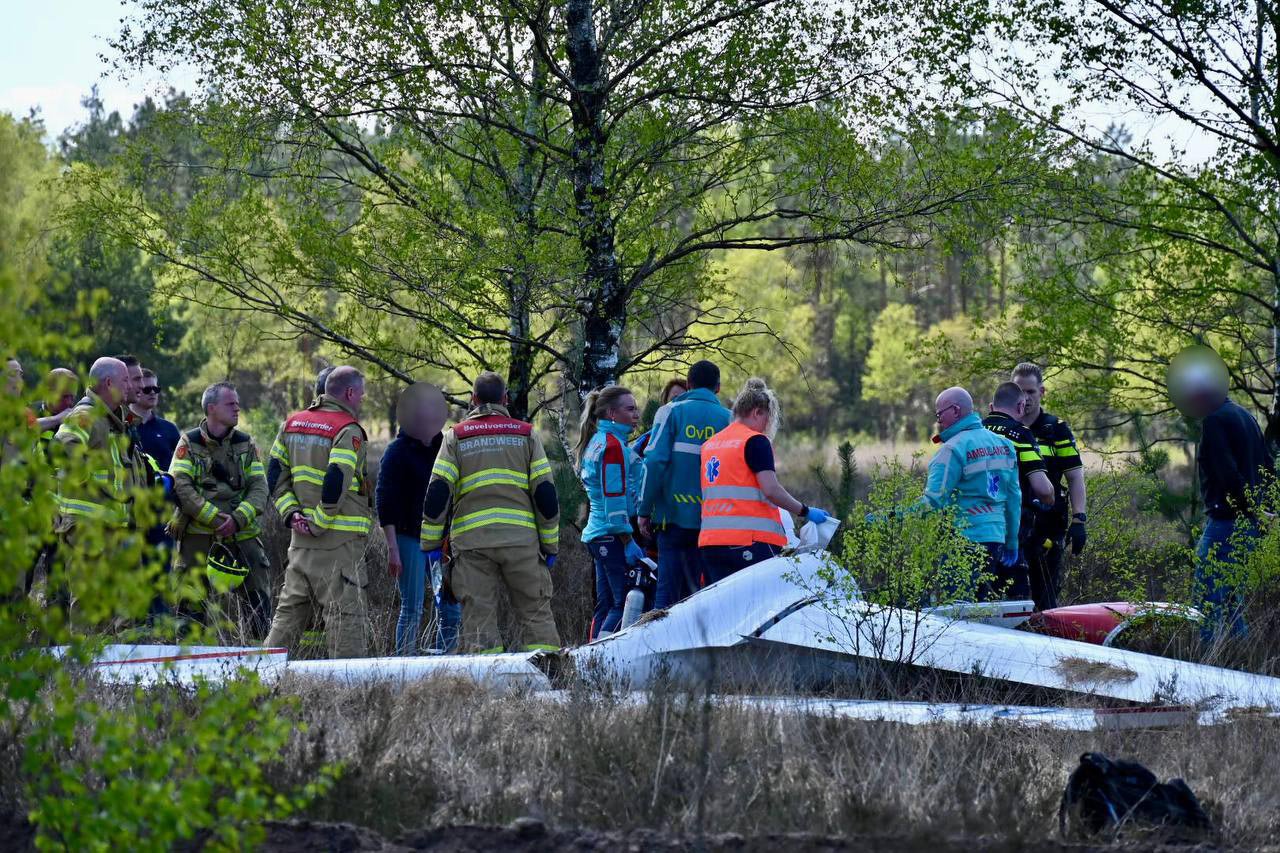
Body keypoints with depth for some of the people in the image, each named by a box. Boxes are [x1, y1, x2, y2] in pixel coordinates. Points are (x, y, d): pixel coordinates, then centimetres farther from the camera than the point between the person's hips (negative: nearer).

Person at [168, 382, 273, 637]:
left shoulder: (246, 444, 12)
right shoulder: (189, 443, 3)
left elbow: (259, 487, 2)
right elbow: (181, 487, -8)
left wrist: (238, 518, -15)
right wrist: (215, 518, -17)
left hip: (242, 534, 2)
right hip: (198, 533, -2)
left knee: (259, 602, -3)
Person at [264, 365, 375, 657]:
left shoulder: (293, 423, 12)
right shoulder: (348, 430, -12)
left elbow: (275, 473, 11)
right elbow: (337, 482, -22)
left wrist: (291, 513, 5)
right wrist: (320, 522, -14)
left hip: (300, 538, 7)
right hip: (339, 540, -7)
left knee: (290, 610, 15)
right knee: (347, 612, -5)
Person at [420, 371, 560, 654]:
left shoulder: (456, 436, 9)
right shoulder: (525, 434, 10)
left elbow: (437, 493, 0)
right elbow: (545, 493, 5)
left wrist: (431, 542, 6)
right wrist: (550, 545, 11)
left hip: (471, 540, 0)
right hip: (521, 539, 0)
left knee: (478, 620, 1)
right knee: (537, 616, 5)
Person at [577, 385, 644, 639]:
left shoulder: (596, 443, 18)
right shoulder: (613, 444, -12)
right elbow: (614, 497, -16)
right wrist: (628, 541, -16)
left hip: (596, 533, 10)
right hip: (614, 535, -10)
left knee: (606, 606, 11)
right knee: (626, 606, -12)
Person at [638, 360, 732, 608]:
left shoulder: (672, 412, 1)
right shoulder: (728, 419, 7)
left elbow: (655, 462, -8)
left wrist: (644, 511, -4)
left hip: (675, 514, -2)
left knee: (667, 590, -1)